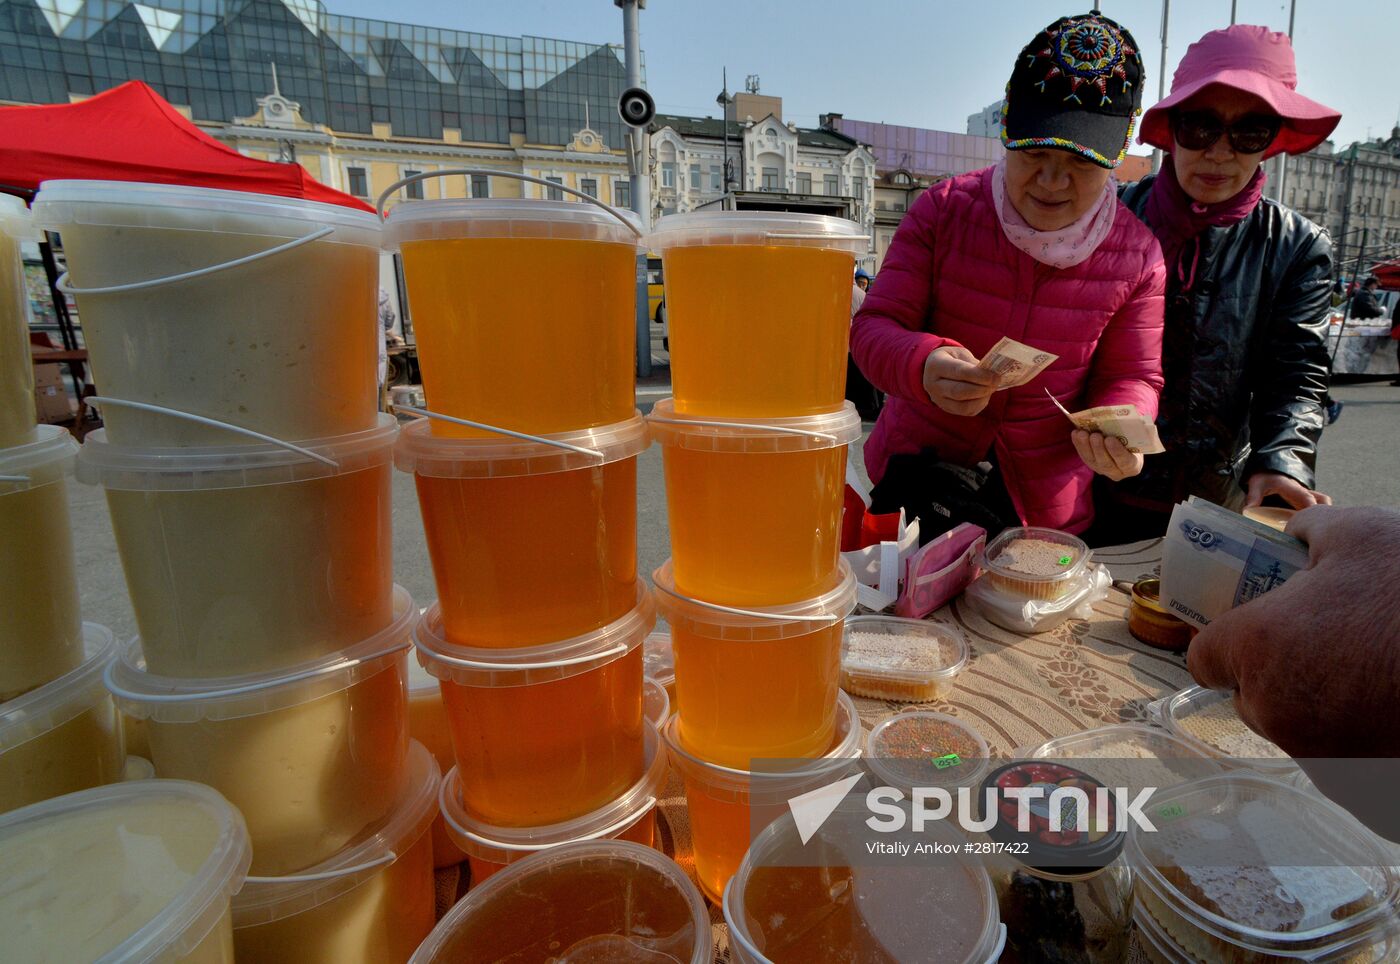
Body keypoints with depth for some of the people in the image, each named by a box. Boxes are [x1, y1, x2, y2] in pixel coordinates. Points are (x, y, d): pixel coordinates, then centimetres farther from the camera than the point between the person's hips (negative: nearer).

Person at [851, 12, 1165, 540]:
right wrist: (923, 366, -35)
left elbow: (1131, 376, 2)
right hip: (918, 466, -1)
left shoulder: (1137, 254, -4)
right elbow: (875, 325, -12)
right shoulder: (943, 209, -8)